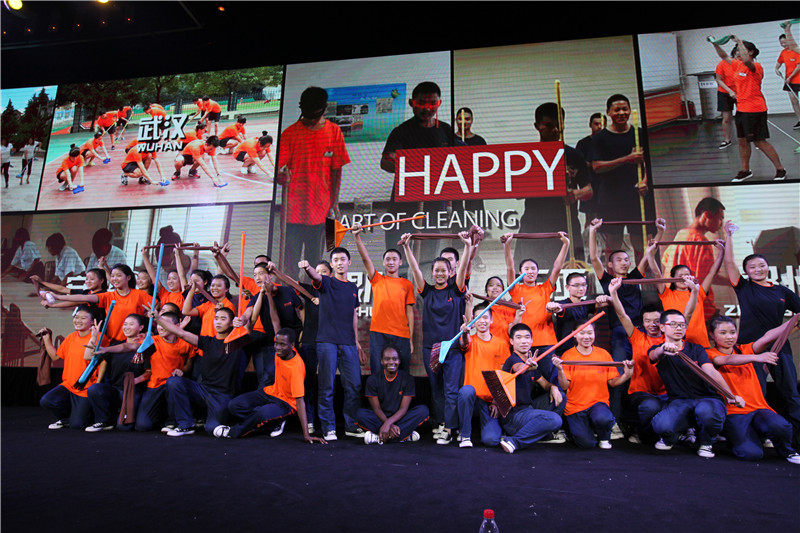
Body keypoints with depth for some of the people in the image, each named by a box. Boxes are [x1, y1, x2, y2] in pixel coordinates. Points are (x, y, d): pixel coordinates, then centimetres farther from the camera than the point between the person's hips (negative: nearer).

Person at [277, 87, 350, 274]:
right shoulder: (290, 133, -1)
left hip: (320, 208, 1)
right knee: (290, 261, -1)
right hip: (294, 208, -1)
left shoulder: (334, 131, 3)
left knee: (315, 260, 10)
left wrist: (334, 203, 1)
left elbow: (336, 170, 6)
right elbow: (279, 167, -3)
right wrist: (280, 176, -28)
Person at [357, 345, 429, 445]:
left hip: (399, 417, 1)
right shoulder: (373, 380, -5)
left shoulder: (407, 378, -5)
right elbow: (377, 408, -9)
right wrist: (390, 425, -27)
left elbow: (404, 408, -12)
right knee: (360, 414, -30)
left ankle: (380, 437, -31)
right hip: (380, 417, -1)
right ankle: (406, 435, -29)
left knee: (423, 410, -25)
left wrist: (388, 423, -29)